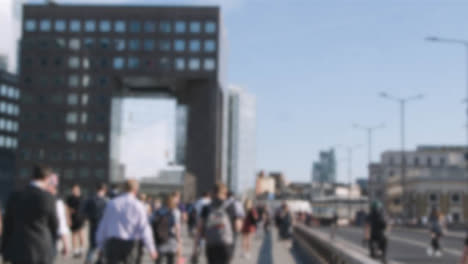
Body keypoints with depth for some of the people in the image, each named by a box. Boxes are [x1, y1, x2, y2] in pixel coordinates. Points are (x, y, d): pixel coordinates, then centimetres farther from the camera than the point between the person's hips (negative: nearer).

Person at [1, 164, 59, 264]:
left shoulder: (14, 197, 1)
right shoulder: (48, 198, -9)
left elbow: (7, 227, 5)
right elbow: (54, 226, 2)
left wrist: (5, 252, 13)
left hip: (18, 251, 3)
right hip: (41, 252, -3)